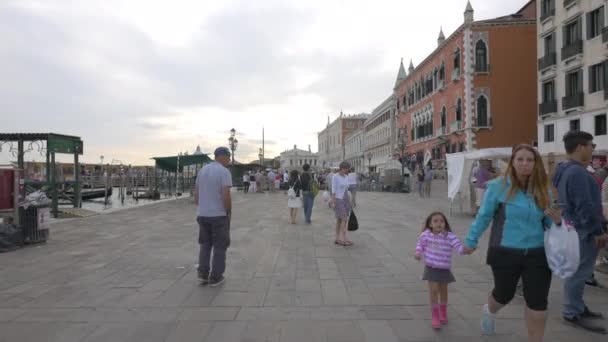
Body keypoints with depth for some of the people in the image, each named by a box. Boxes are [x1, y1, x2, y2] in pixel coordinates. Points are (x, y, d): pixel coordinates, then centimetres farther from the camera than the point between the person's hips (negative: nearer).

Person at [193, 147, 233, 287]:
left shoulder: (202, 170, 9)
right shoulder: (224, 171, -13)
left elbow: (196, 194, 12)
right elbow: (226, 196, -21)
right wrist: (229, 212, -6)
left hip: (202, 214, 6)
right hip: (219, 215, -6)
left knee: (205, 245, 19)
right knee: (220, 246, 7)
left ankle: (203, 274, 15)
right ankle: (215, 277, 12)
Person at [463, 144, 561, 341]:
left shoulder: (543, 190, 0)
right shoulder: (498, 186, -12)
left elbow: (546, 222, 11)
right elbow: (484, 216, -4)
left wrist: (556, 221, -12)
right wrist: (471, 240, 2)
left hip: (537, 254, 3)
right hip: (505, 252, -2)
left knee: (537, 303, 6)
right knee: (504, 294, 17)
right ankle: (490, 311, 54)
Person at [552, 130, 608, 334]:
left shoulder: (563, 170, 13)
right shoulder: (577, 173, -21)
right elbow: (585, 206, -23)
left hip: (572, 229, 10)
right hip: (582, 232, -10)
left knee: (578, 271, 19)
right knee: (579, 272, -2)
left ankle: (577, 307, 31)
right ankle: (573, 313, 8)